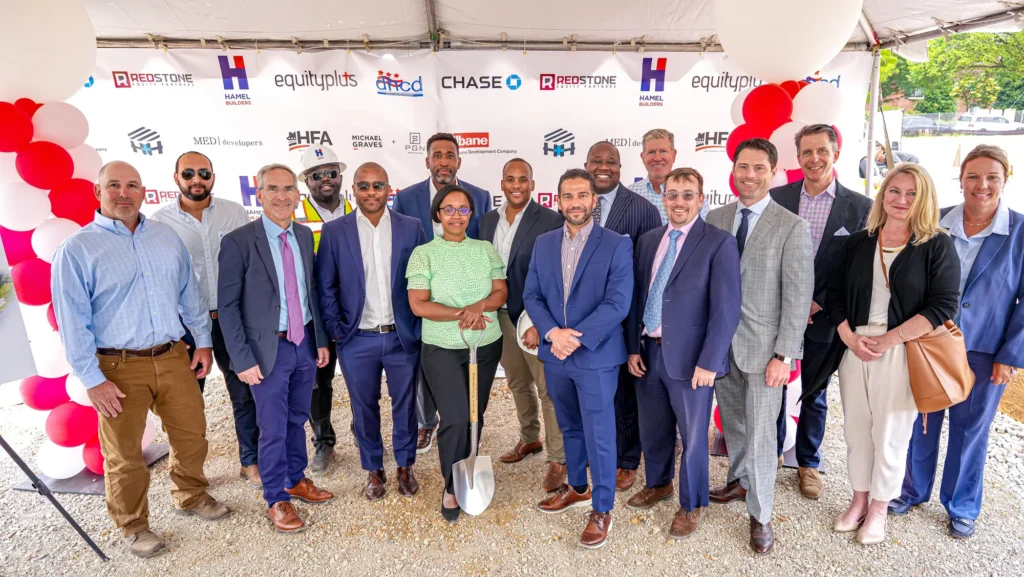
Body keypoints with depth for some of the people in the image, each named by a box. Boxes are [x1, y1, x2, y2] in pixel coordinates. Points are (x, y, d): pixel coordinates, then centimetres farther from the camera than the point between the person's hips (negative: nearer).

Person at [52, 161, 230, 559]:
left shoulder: (166, 237, 6)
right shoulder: (76, 249, -8)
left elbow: (190, 294, 11)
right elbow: (72, 320, -9)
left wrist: (203, 342, 9)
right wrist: (93, 379, -11)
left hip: (173, 357, 4)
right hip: (118, 368, -4)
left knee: (192, 434, 15)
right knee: (125, 454, 11)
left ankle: (191, 497, 40)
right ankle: (133, 526, 32)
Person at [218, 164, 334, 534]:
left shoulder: (305, 236, 4)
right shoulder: (238, 242, -12)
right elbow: (228, 306, -11)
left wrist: (321, 339, 9)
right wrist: (243, 359, -13)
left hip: (305, 344, 5)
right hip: (270, 349, -5)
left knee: (297, 419, 19)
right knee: (273, 428, 7)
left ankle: (296, 480, 39)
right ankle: (276, 500, 26)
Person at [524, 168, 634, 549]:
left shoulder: (616, 245, -8)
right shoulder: (543, 244, 6)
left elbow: (617, 304, -15)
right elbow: (531, 295, 3)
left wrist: (575, 338, -20)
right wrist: (553, 333, -14)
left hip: (596, 356, -5)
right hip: (555, 355, 5)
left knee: (599, 434, 4)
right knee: (569, 428, 20)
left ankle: (601, 510, 21)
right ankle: (577, 488, 40)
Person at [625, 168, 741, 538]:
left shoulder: (719, 243, -10)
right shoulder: (648, 241, 7)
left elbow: (727, 310, -14)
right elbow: (637, 297, 9)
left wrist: (707, 363, -16)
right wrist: (633, 348, 5)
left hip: (689, 357, -5)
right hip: (649, 352, 5)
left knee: (692, 436, 11)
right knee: (652, 429, 20)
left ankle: (692, 505, 34)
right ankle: (658, 484, 46)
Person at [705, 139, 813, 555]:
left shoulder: (791, 227, -8)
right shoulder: (715, 218, 5)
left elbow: (798, 297, -9)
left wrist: (783, 355, -13)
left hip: (762, 346, -4)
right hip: (720, 341, 4)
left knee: (760, 434, 4)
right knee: (731, 423, 18)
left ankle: (760, 515, 22)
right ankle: (740, 482, 41)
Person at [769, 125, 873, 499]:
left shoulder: (859, 206, -4)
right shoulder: (778, 197, -1)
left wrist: (818, 304, -13)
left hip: (823, 318, -1)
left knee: (815, 395, 14)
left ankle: (808, 463, 33)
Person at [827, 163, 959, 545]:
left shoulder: (937, 245, -3)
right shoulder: (858, 243, 8)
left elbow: (943, 306, -10)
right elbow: (836, 294, 8)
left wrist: (888, 340, -15)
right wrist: (849, 338, -6)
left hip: (903, 353, -3)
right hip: (855, 349, 3)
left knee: (890, 435, 8)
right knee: (856, 430, 12)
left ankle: (878, 509, 28)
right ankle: (859, 500, 31)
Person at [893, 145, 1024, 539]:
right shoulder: (935, 225, -3)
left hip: (986, 354, -1)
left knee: (970, 430, 13)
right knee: (922, 422, 14)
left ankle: (961, 506, 33)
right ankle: (913, 490, 34)